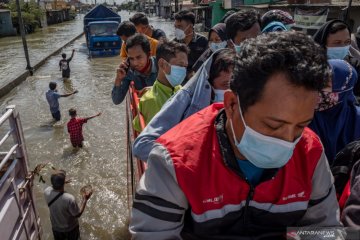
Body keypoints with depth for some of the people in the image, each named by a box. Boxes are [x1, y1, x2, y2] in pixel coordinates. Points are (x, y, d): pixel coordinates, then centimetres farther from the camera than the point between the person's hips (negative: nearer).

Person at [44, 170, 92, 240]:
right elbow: (78, 214, -24)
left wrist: (58, 183, 9)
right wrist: (85, 200, -19)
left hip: (56, 227, 4)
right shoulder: (69, 199, -40)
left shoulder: (47, 192, -26)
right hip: (70, 228, -4)